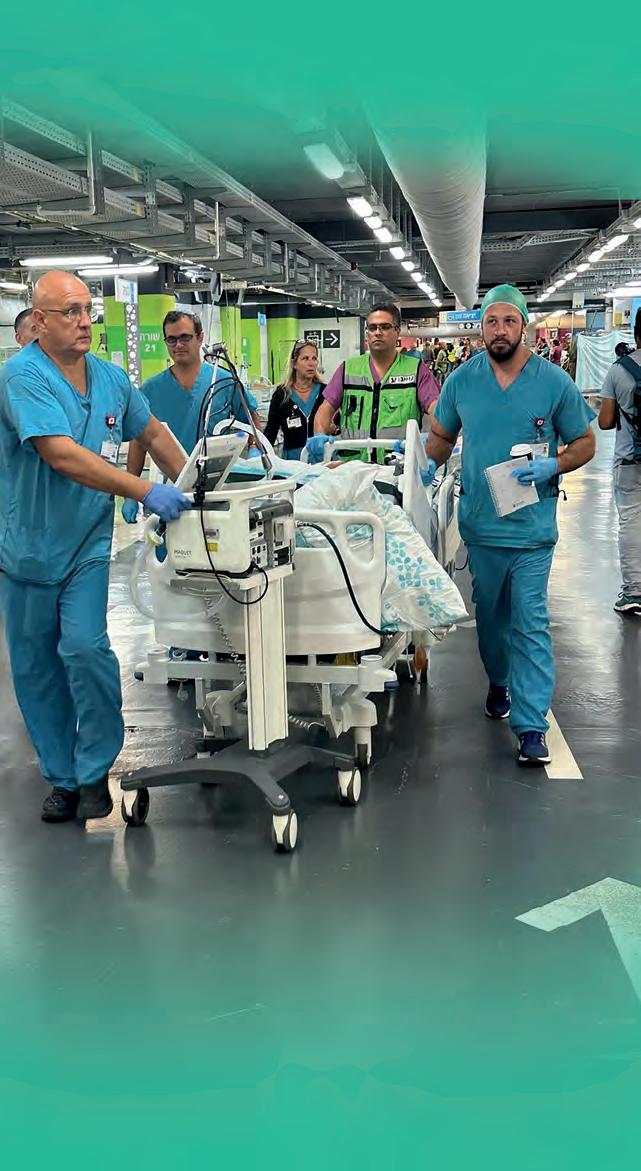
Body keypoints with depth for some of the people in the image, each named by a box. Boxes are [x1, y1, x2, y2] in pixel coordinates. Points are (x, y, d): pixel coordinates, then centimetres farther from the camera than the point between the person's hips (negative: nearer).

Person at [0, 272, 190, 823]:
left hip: (87, 541, 2)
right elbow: (62, 455, -28)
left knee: (85, 647, -15)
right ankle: (62, 776, 22)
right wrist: (146, 492, -32)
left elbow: (153, 432, 19)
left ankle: (95, 772, 2)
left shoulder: (111, 378, 2)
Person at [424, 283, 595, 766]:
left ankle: (532, 726, -4)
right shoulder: (461, 380, 2)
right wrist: (429, 464, -5)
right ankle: (500, 682, 43)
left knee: (530, 624, -6)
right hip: (481, 522, 3)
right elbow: (442, 435, 16)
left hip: (532, 526, -3)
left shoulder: (554, 382, -4)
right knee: (490, 613, 19)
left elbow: (585, 443, 2)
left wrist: (551, 466, -16)